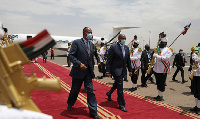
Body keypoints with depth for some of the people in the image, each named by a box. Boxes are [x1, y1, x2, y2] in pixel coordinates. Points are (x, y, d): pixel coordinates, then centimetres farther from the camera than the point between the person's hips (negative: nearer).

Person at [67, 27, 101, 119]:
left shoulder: (91, 44, 11)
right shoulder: (76, 42, -8)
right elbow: (70, 55, -13)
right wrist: (79, 64, -25)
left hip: (88, 72, 4)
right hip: (78, 71, -4)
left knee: (90, 91, 1)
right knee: (75, 90, 13)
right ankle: (70, 104, 42)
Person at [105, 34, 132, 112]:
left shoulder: (126, 48, 8)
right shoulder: (113, 47, -11)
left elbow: (128, 60, 14)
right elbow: (109, 60, -12)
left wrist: (130, 70, 11)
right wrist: (108, 71, -16)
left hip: (123, 70, 7)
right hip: (116, 69, -7)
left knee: (117, 84, 22)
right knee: (120, 87, -4)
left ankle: (109, 93, 50)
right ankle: (121, 105, 9)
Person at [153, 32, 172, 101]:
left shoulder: (168, 50, -5)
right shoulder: (157, 49, 11)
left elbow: (166, 58, -19)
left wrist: (157, 56, -23)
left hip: (163, 70, -6)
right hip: (156, 69, 6)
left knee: (162, 84, 2)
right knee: (158, 83, 15)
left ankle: (161, 96, 15)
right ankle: (159, 95, 28)